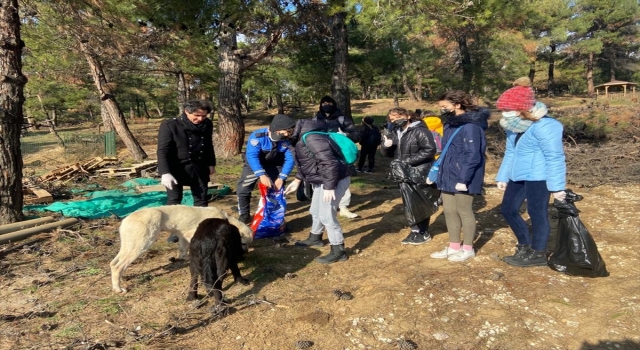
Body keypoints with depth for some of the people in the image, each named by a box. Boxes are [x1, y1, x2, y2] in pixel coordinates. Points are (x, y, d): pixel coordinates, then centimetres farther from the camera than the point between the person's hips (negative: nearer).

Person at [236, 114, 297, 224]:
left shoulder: (285, 141, -20)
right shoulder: (258, 136, -32)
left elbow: (289, 159, -19)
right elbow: (251, 156, -40)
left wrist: (281, 178, -31)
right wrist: (262, 175, -50)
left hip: (273, 167, 3)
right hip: (254, 165, -3)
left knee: (277, 190, 5)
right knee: (243, 190, -7)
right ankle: (244, 216, 13)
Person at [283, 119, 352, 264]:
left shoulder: (312, 139, -27)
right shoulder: (301, 139, 7)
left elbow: (330, 163, -32)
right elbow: (305, 163, 21)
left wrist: (329, 187, -30)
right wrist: (297, 180, 23)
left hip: (334, 180, -11)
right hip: (322, 180, 11)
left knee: (326, 215, -6)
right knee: (315, 211, 24)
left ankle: (338, 251, 6)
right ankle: (315, 238, 46)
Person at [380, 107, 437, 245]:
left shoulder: (419, 131, -13)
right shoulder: (394, 133, 10)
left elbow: (430, 150, -20)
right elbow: (388, 154, 14)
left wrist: (409, 160, -22)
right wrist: (385, 145, -11)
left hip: (419, 175, -7)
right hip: (404, 175, 8)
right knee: (408, 204, 14)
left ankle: (423, 233, 16)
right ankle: (415, 230, 27)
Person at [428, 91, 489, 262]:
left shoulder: (470, 126, -18)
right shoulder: (451, 124, 12)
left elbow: (473, 156, -22)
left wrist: (463, 179, -23)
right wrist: (440, 172, 14)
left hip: (462, 178, -9)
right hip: (448, 176, 9)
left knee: (464, 212, 5)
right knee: (449, 211, 14)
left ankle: (468, 249, 22)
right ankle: (454, 247, 28)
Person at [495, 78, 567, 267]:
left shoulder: (543, 126, -18)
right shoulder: (513, 127, 10)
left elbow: (555, 157, -19)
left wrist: (557, 186, -20)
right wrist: (503, 177, 18)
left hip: (537, 177, -9)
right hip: (518, 176, 10)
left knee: (537, 213, 2)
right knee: (508, 209, 12)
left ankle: (538, 254, 18)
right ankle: (525, 246, 30)